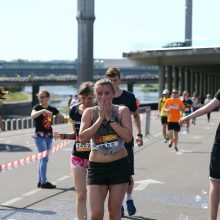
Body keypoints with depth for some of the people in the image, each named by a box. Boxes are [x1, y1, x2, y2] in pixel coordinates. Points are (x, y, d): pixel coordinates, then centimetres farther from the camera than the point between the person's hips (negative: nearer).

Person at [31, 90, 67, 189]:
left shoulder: (52, 109, 8)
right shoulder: (37, 107, -6)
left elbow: (63, 118, 13)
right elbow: (33, 115, -28)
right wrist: (43, 110, -40)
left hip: (49, 136, 5)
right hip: (40, 135, -5)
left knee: (43, 158, 11)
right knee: (44, 158, -11)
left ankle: (40, 181, 18)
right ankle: (44, 182, -7)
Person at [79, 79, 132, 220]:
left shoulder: (122, 111, 0)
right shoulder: (90, 112, 2)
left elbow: (128, 137, -14)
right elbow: (83, 138, -12)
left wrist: (109, 118, -13)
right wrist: (100, 118, -12)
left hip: (119, 165, 0)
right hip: (97, 166, 0)